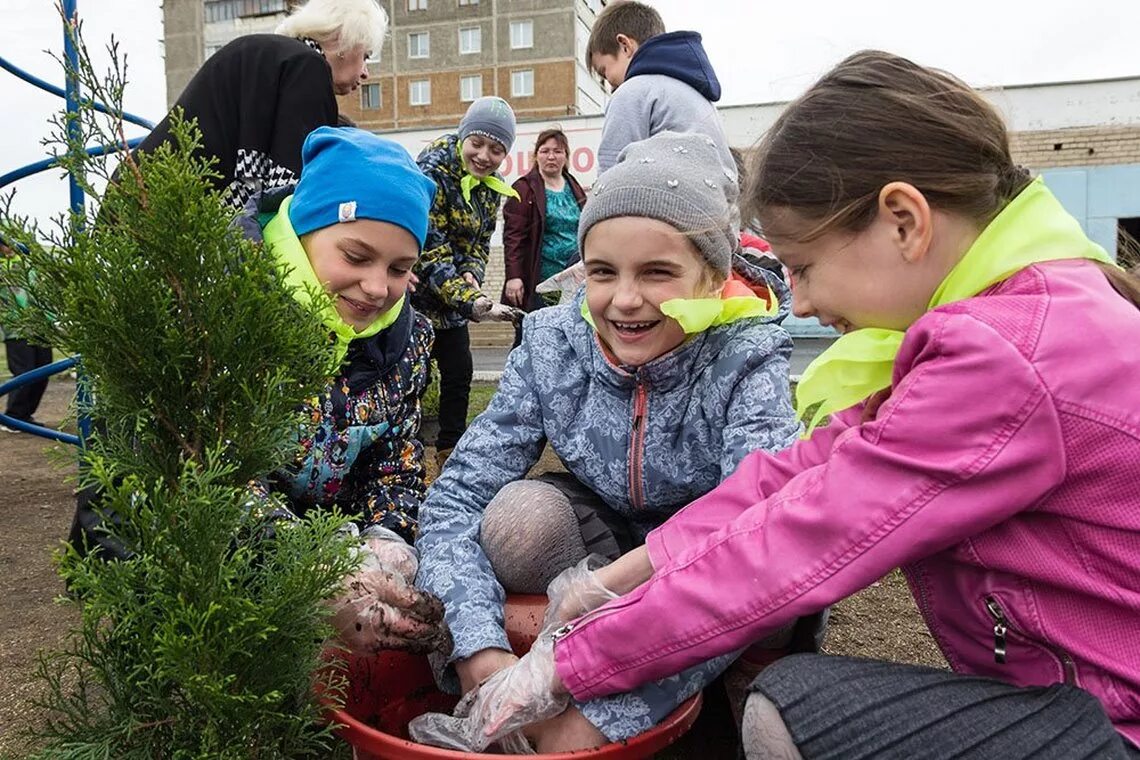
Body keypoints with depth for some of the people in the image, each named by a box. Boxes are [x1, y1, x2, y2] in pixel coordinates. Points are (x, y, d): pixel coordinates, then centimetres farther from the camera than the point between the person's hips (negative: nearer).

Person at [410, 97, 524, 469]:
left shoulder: (490, 184, 2)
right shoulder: (432, 171, -22)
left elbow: (480, 240, 8)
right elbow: (430, 251, -26)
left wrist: (471, 275, -14)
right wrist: (473, 302, -35)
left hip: (452, 290, 8)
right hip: (414, 289, -7)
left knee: (459, 371, 11)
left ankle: (450, 453, 25)